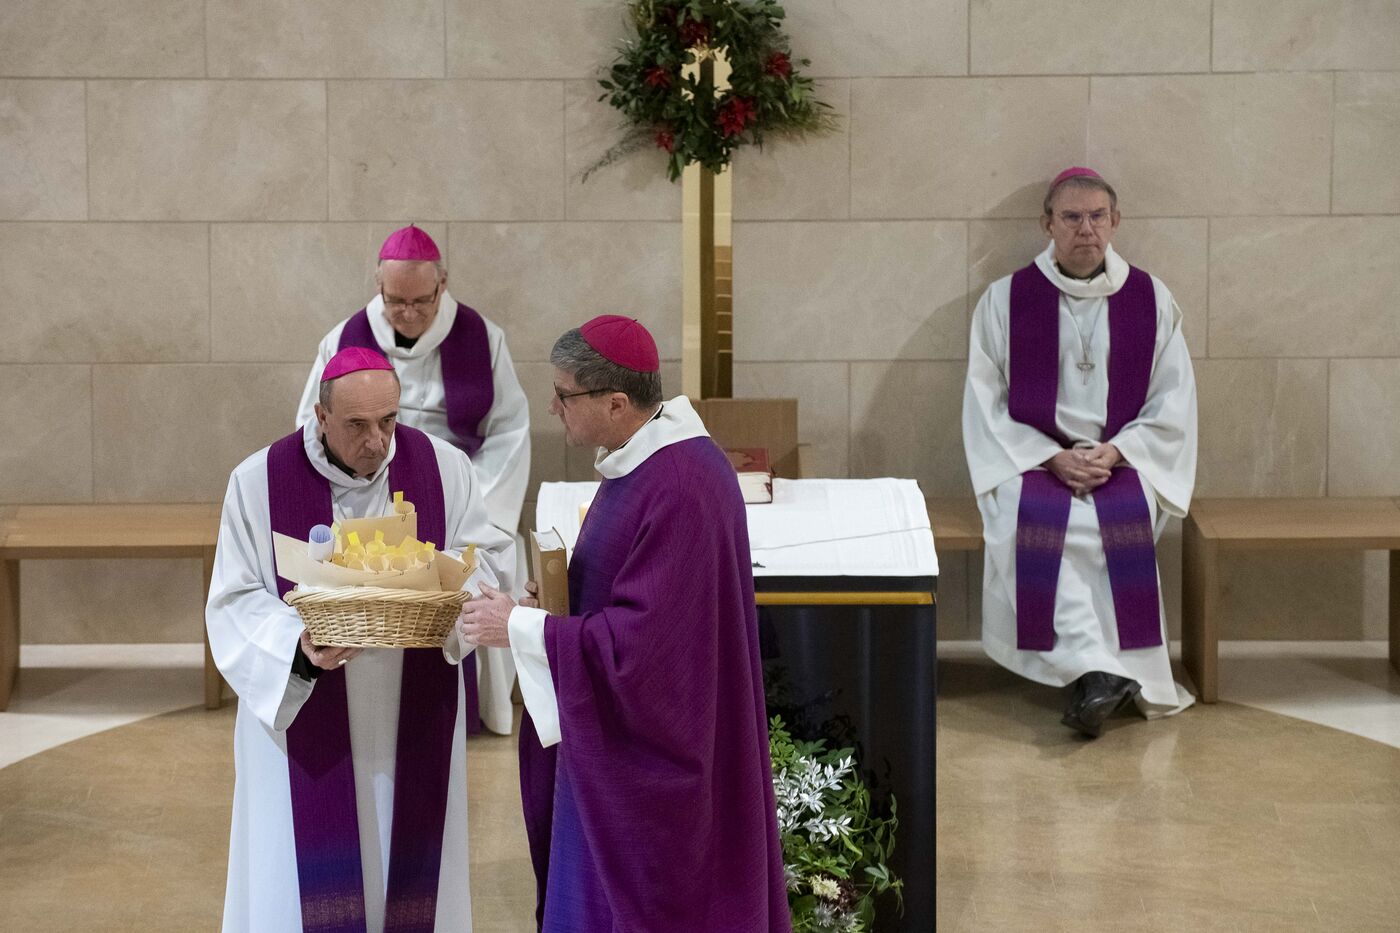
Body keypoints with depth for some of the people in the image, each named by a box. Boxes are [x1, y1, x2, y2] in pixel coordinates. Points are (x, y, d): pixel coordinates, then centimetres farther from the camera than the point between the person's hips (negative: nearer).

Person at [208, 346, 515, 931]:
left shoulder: (443, 467, -4)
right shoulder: (260, 481, -9)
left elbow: (491, 556, 3)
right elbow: (235, 602, -7)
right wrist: (298, 645, -25)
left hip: (413, 723, 2)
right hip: (302, 714, -2)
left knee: (407, 870, 9)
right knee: (307, 881, 1)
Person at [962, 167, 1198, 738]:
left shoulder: (1152, 300, 8)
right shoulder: (1005, 300, 5)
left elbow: (1173, 406, 5)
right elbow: (987, 406, 2)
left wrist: (1114, 452, -12)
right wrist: (1052, 457, -12)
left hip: (1126, 462, 0)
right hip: (1031, 460, 0)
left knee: (1123, 516, -34)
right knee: (1030, 519, -34)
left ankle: (1096, 673, -29)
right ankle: (1099, 668, -39)